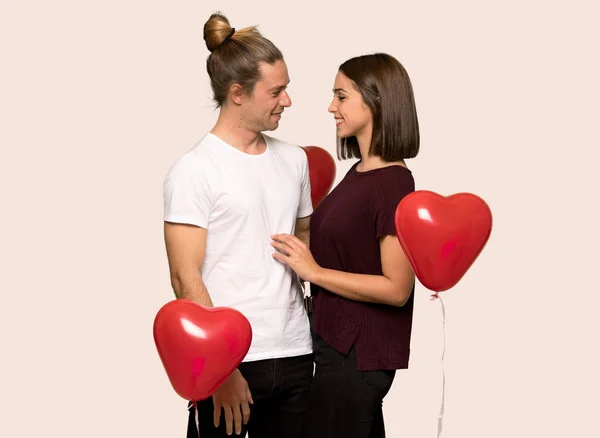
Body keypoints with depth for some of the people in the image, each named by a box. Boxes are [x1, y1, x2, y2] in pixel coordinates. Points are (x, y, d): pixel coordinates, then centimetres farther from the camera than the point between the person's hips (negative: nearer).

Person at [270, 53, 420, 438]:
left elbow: (396, 288, -21)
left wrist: (314, 272, -19)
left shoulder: (392, 183, -19)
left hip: (358, 352, -9)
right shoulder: (360, 173, 8)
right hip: (342, 342, 9)